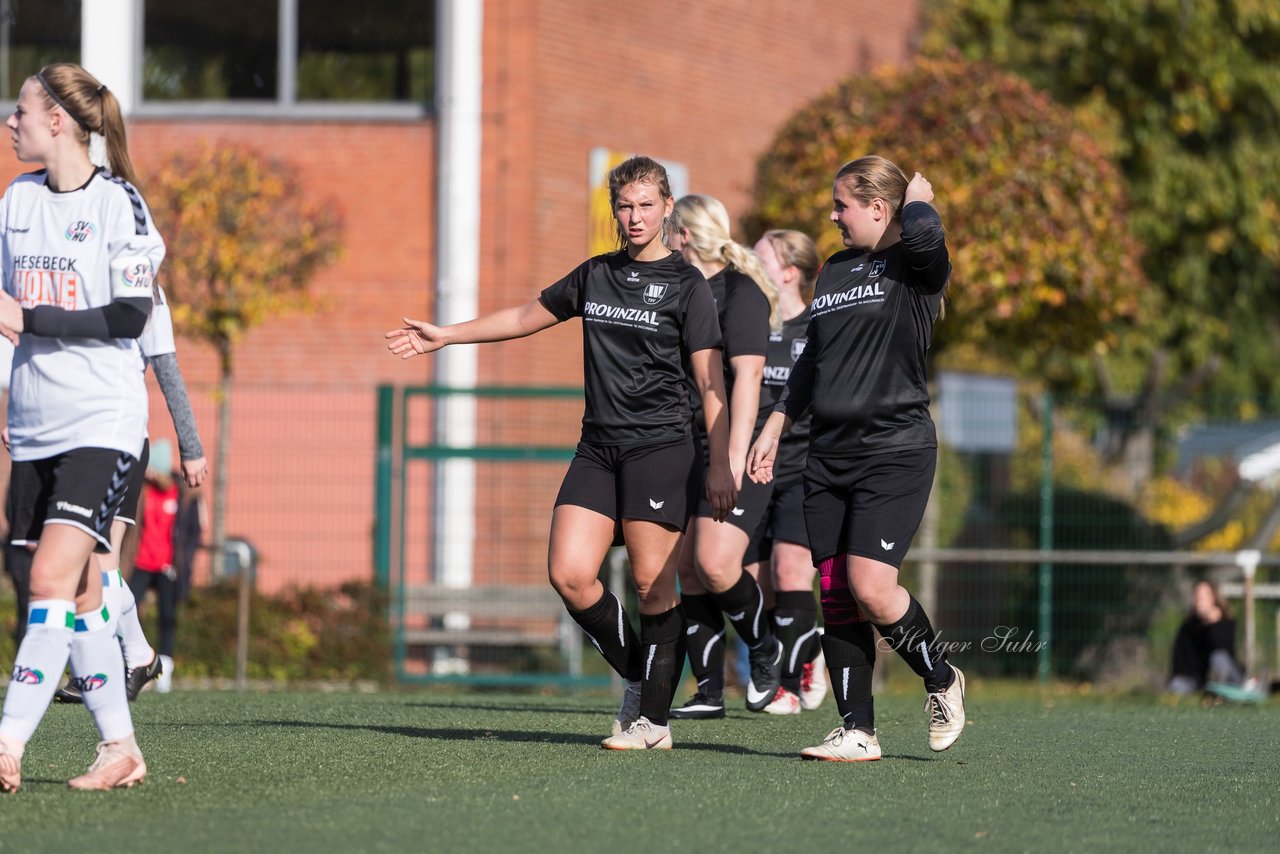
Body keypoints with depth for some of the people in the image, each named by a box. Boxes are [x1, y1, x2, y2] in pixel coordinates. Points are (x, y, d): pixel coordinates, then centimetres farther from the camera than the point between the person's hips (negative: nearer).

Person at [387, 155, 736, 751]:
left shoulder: (686, 286, -2)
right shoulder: (594, 275, 15)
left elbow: (710, 382, -4)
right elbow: (529, 316, 28)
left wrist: (721, 465, -11)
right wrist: (446, 335, 29)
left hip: (660, 447, -5)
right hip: (598, 447, 5)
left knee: (652, 584, -8)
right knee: (568, 574, -7)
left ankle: (654, 718, 1)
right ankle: (637, 678, 12)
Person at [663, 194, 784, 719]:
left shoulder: (741, 292, -10)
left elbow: (747, 375, -17)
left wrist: (737, 456, -24)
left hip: (736, 453, -9)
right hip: (688, 453, 9)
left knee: (715, 564, -19)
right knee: (688, 570, 2)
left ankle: (764, 649, 6)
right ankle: (709, 691, 5)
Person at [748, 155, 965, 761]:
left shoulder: (915, 266, -5)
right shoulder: (834, 271, 18)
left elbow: (923, 235, -30)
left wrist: (917, 198, -8)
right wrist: (774, 427, 23)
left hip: (895, 450, -7)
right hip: (829, 453, 7)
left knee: (870, 588, -16)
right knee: (834, 593, 0)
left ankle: (942, 679, 10)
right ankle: (857, 732, 4)